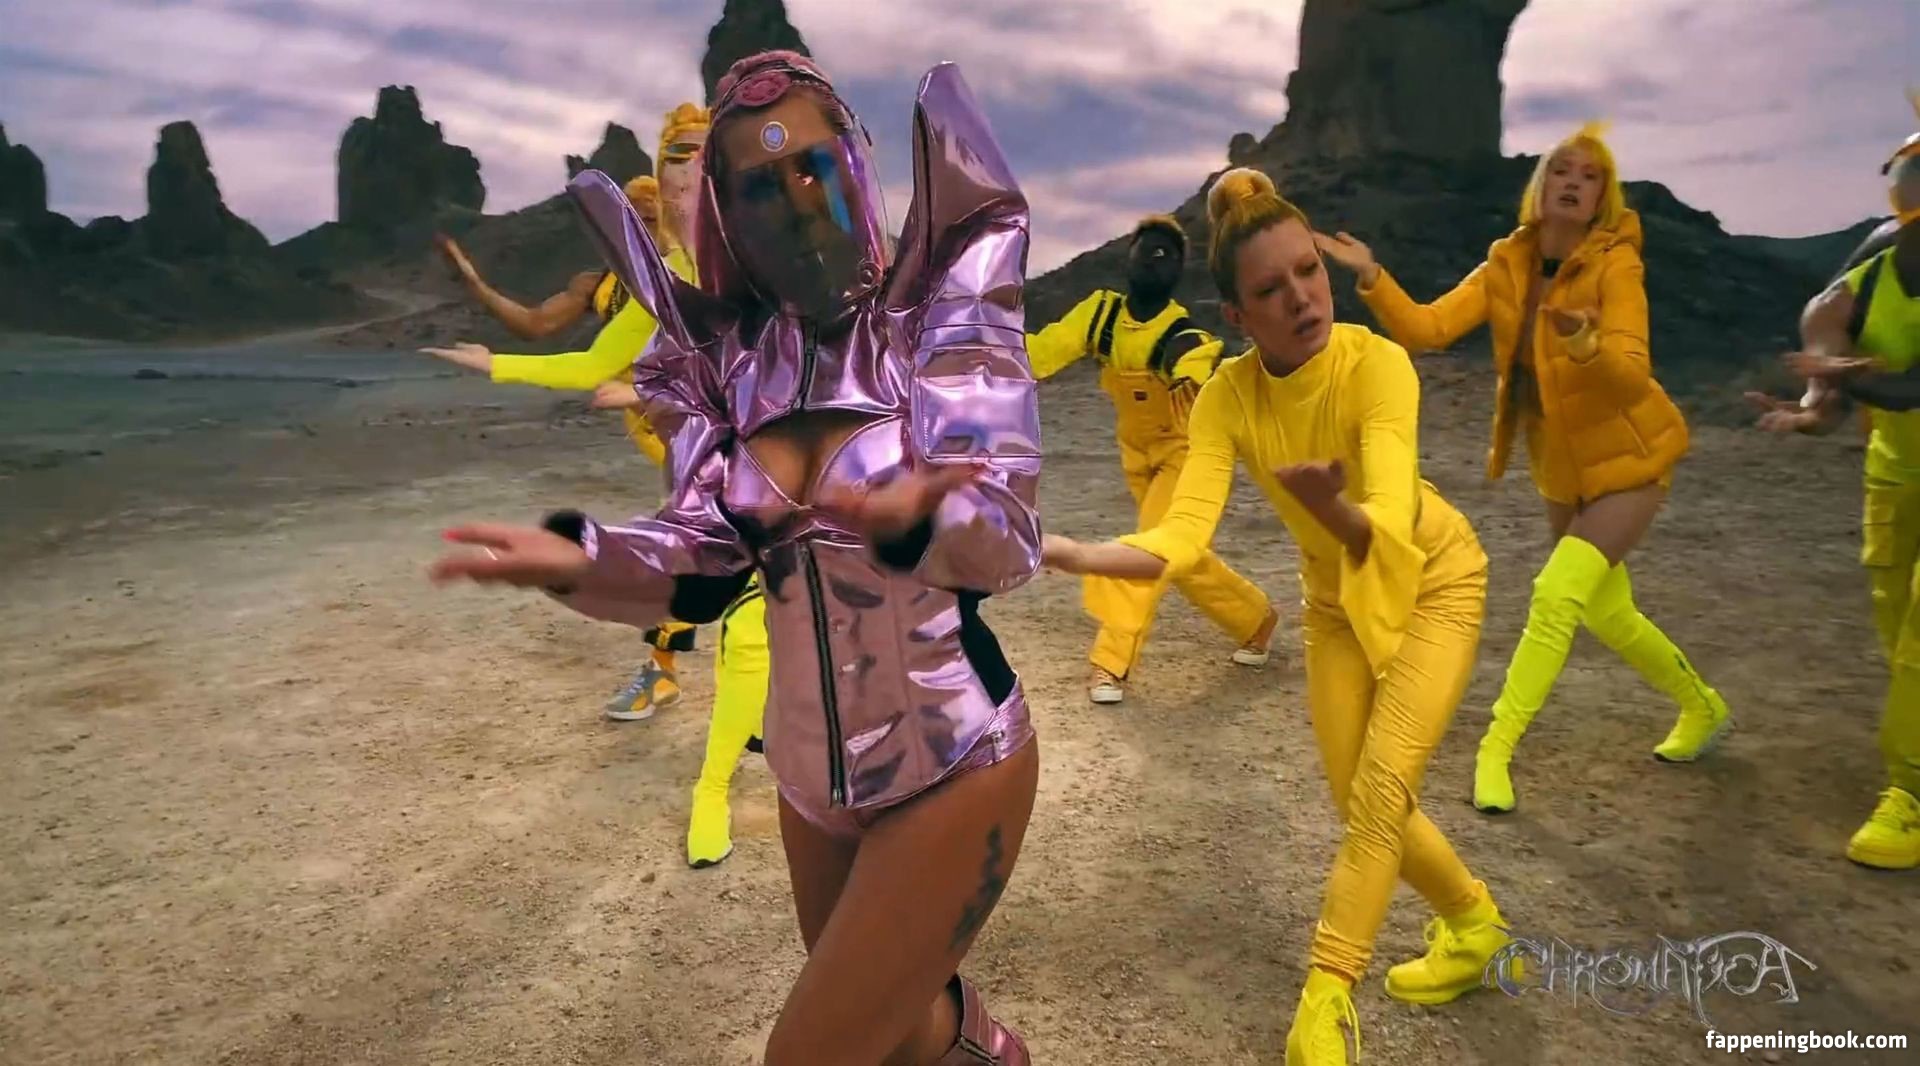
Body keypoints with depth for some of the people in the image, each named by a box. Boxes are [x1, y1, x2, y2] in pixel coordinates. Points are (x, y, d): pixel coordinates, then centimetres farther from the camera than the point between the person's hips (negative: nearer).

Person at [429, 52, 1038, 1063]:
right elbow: (699, 567, -7)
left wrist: (912, 520, -48)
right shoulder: (726, 360, -2)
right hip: (810, 774, 5)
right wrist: (577, 560, -27)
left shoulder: (943, 311, -14)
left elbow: (1005, 539, -26)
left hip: (952, 771, -5)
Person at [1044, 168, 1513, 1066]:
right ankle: (1473, 925, 36)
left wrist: (1331, 507, -66)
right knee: (1362, 806, 9)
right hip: (1335, 599, 4)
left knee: (1381, 789, -12)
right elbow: (1182, 536, -33)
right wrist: (1068, 554, -49)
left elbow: (1387, 528, -44)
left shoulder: (1376, 364, -33)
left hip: (1433, 579, -4)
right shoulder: (1228, 396, -24)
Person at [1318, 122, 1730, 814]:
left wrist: (1584, 342, -52)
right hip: (1561, 470, 6)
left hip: (1628, 462, -6)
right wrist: (1371, 277, -33)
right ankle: (1703, 708, 43)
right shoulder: (1505, 267, -6)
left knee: (1556, 596, -19)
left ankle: (1495, 751, -7)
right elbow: (1426, 329, -19)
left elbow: (1632, 378, -32)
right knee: (1606, 614, 17)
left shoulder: (1615, 264, -20)